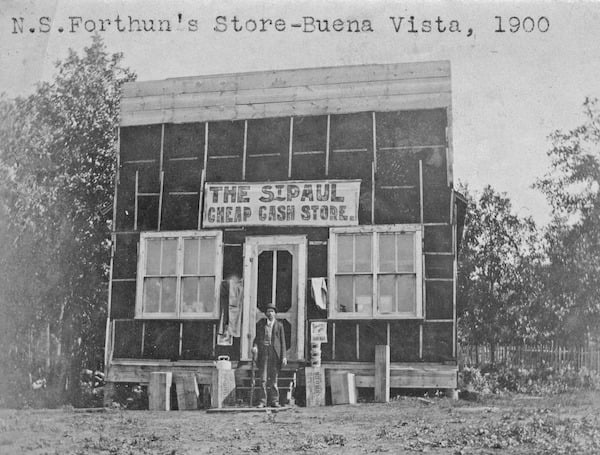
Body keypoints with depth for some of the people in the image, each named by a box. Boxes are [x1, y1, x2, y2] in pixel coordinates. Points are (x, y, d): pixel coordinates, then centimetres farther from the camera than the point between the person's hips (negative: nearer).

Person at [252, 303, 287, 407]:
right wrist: (254, 346, -11)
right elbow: (257, 337, 11)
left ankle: (274, 401, 5)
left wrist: (284, 356, -2)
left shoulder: (279, 325, 8)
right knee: (263, 378, -4)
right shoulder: (260, 324, 11)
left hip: (275, 352, -1)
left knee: (274, 378, 1)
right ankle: (263, 401, -2)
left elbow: (282, 341, 6)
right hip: (263, 352, 1)